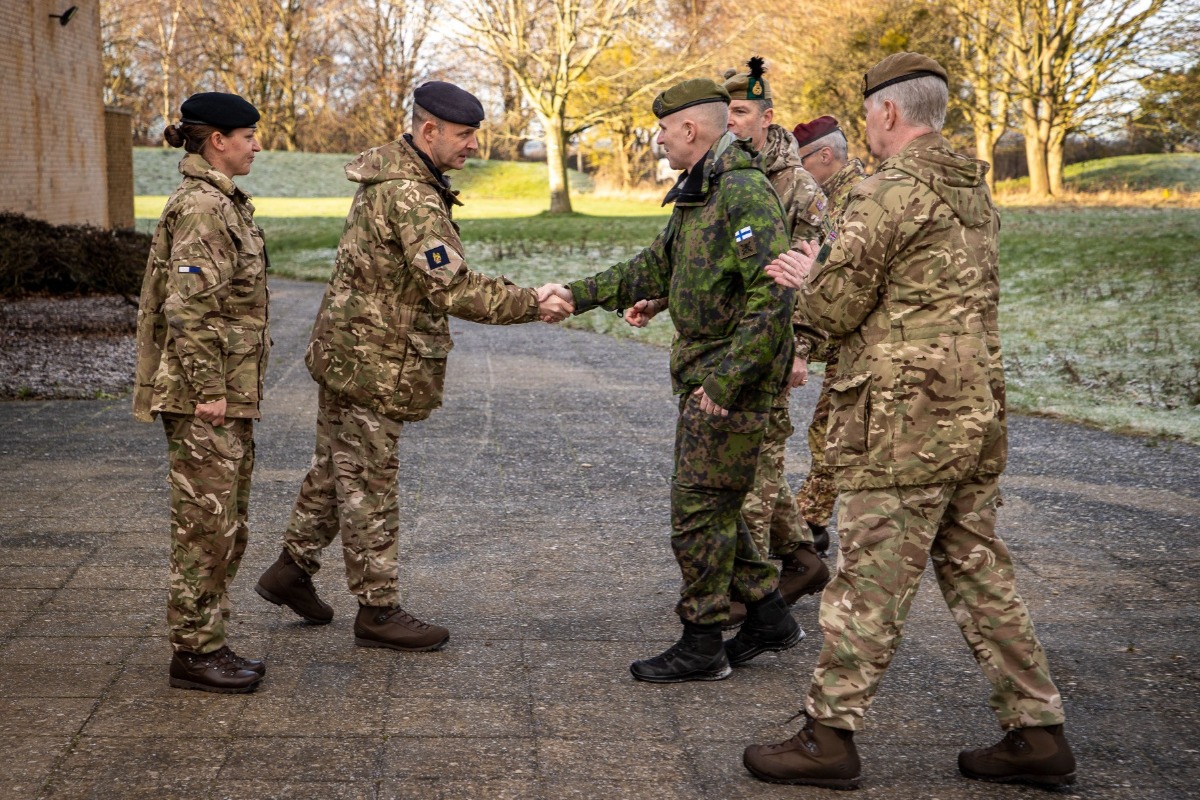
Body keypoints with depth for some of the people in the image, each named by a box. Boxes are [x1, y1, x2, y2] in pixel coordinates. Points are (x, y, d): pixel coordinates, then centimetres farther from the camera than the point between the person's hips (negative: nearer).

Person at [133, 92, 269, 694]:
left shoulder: (222, 203, 16)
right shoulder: (201, 207, -15)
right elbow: (187, 306, -21)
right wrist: (207, 390, -21)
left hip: (230, 392, 10)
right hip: (205, 396, -10)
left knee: (226, 527, 14)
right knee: (205, 526, -3)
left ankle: (207, 644, 23)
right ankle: (193, 654, 7)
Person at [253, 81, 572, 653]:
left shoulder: (392, 174, 12)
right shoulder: (410, 197, -22)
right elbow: (452, 288, -27)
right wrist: (534, 305, -22)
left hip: (347, 350, 10)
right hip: (373, 363, -10)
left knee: (336, 467, 21)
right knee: (369, 484, -1)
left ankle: (291, 569, 34)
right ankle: (378, 611, 9)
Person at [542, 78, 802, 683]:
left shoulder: (745, 193, -19)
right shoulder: (697, 194, 14)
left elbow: (772, 296, -26)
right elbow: (654, 269, 24)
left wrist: (727, 382, -26)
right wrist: (579, 295, 19)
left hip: (733, 379, -10)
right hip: (701, 372, 10)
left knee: (699, 510, -2)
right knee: (712, 506, 16)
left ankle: (702, 645, 9)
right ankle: (768, 616, 26)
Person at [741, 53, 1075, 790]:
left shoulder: (891, 193, -13)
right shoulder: (975, 194, 15)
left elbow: (835, 309, -12)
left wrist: (808, 278, 9)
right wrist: (828, 274, 20)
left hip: (904, 427, -8)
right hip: (977, 421, 9)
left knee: (870, 589, 0)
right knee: (982, 578, 14)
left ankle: (829, 737, 10)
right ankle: (1038, 734, 19)